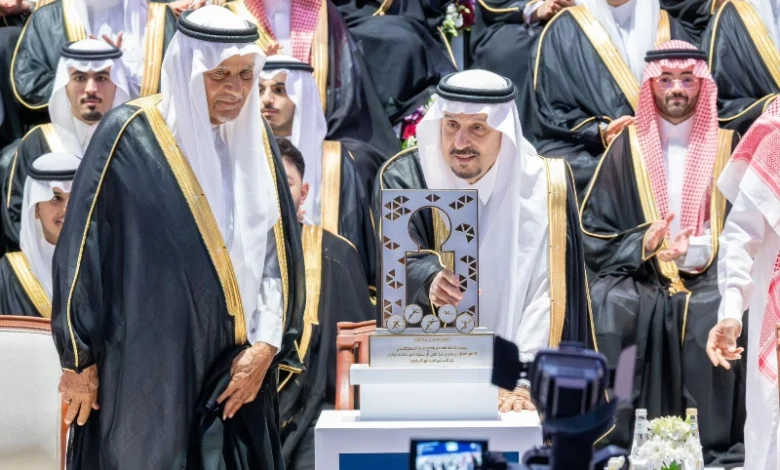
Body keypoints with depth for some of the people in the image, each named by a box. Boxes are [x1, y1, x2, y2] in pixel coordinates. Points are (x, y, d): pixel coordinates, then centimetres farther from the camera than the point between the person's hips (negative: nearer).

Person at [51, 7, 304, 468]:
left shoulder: (256, 139, 5)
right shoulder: (130, 136, -10)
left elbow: (279, 249, 7)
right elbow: (84, 249, -6)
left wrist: (267, 344, -3)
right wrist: (79, 358, -5)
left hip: (238, 364, 4)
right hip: (146, 366, -4)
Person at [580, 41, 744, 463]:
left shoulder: (726, 145, 6)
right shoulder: (627, 147, 5)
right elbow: (595, 230, 3)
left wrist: (699, 248, -15)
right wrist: (644, 246, -15)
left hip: (710, 275, -1)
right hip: (640, 277, 1)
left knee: (721, 311, -33)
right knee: (612, 305, -31)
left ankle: (721, 450, -25)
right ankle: (621, 443, -24)